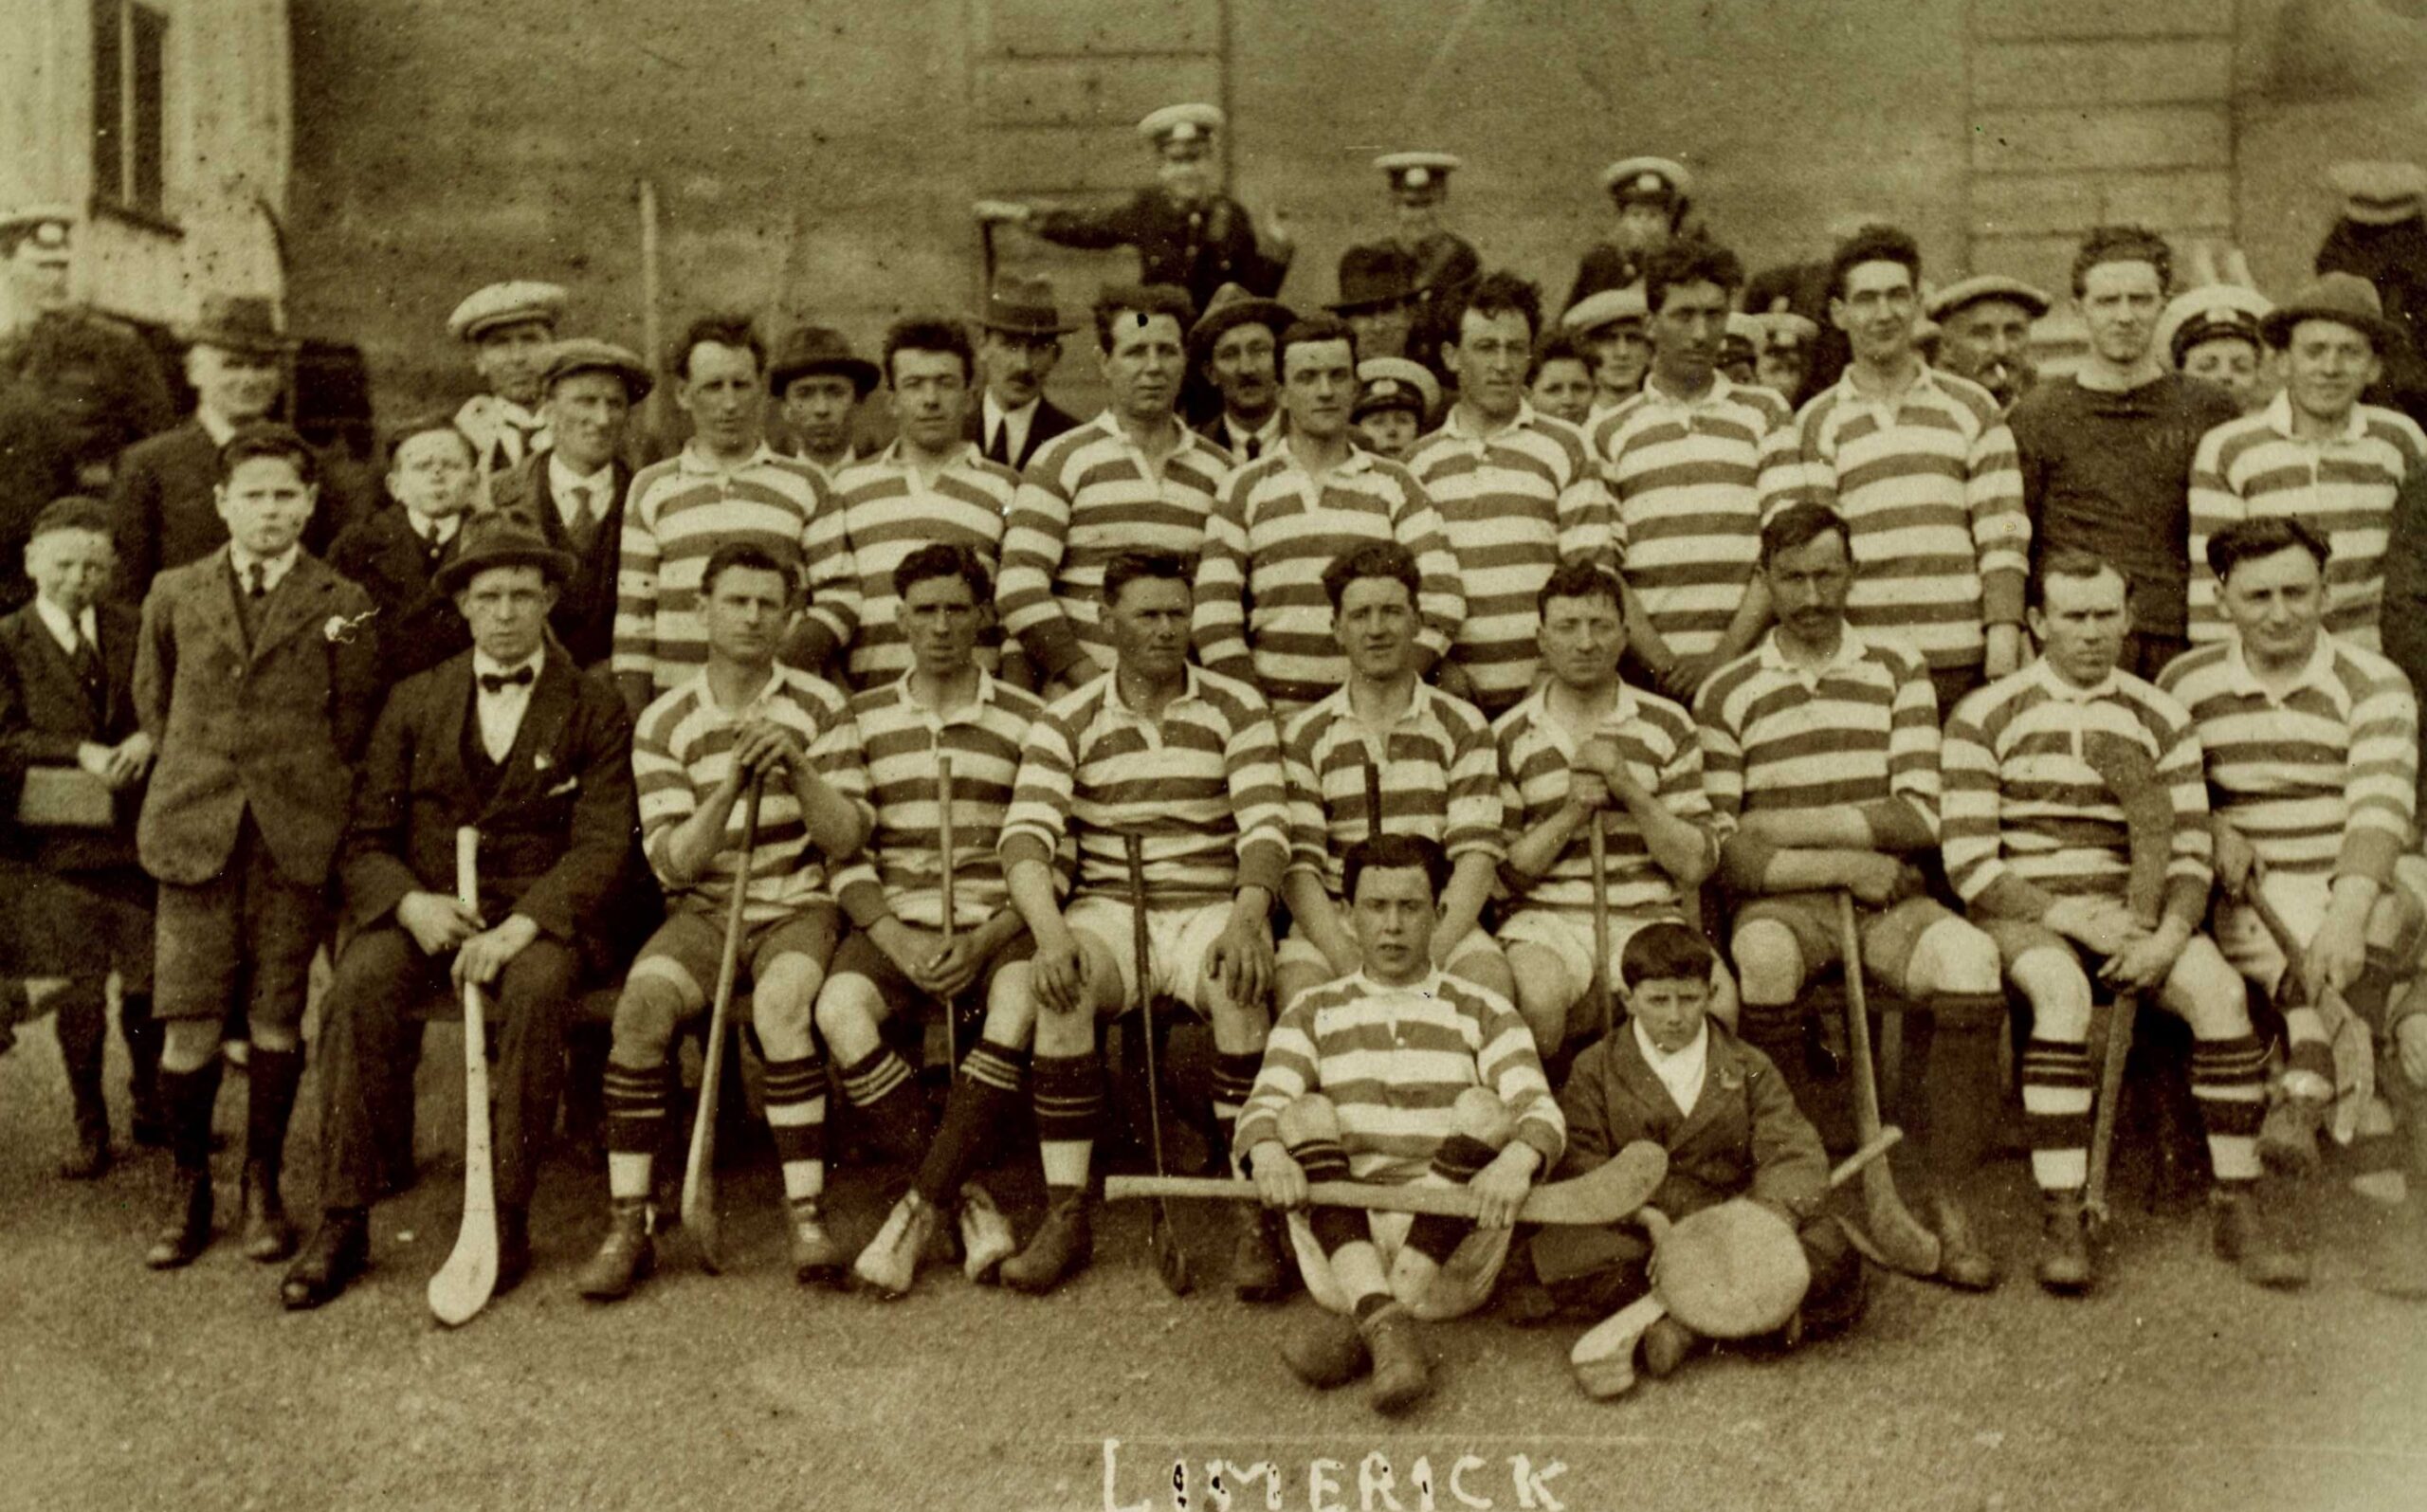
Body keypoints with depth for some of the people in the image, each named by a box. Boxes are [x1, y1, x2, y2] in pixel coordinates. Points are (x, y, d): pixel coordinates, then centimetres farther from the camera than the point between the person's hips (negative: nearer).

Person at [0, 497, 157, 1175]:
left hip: (138, 832, 2)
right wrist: (81, 755, -18)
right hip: (57, 840, -2)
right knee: (78, 992, 2)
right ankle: (90, 1128, 17)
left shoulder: (134, 629, 9)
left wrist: (145, 741, -12)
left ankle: (151, 1108, 25)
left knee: (150, 981, 5)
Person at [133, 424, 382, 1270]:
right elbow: (152, 697, 21)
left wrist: (302, 789, 6)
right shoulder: (175, 595, 10)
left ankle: (262, 1189, 17)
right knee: (189, 1026, -2)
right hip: (196, 833, 1)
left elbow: (354, 721, 8)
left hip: (295, 836, -1)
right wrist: (190, 776, 14)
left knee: (276, 1019, 3)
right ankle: (188, 1190, 15)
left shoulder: (341, 605, 4)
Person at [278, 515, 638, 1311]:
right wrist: (412, 903, -14)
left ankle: (507, 1222, -25)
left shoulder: (596, 706, 6)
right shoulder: (413, 701, 14)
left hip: (538, 918, -2)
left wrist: (519, 926, -19)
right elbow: (365, 840, 8)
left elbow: (603, 848, -4)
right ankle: (342, 1222, -22)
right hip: (422, 909, 2)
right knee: (358, 989, -28)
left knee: (537, 990, -35)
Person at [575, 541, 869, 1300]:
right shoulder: (664, 720, 3)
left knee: (782, 1002, -33)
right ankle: (628, 1223, -21)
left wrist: (796, 767, -17)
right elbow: (671, 863, -4)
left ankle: (805, 1215, -25)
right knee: (642, 997, -28)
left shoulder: (817, 706, 3)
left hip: (798, 905, -1)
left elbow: (847, 840, -2)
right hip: (703, 910, 1)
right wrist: (732, 783, -18)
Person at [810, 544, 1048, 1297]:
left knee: (1020, 1010, -34)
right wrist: (899, 942, -12)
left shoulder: (1027, 721, 8)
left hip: (997, 919, -1)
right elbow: (845, 855, 6)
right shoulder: (863, 720, 12)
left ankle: (922, 1208, -21)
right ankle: (969, 1200, -20)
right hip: (894, 919, 1)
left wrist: (981, 944, -13)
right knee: (840, 1009, -31)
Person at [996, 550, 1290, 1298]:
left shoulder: (1236, 708, 5)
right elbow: (1026, 836, -6)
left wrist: (1246, 923, -26)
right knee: (1058, 989, -32)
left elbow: (1265, 828, -6)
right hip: (1107, 908, 1)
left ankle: (1256, 1220, -27)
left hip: (1210, 908, -1)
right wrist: (1052, 935, -25)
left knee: (1240, 986, -34)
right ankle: (1066, 1214, -22)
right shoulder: (1068, 721, 6)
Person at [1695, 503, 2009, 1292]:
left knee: (1968, 957, -31)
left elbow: (1919, 819, 0)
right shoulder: (1727, 694, 6)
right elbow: (1719, 852, -1)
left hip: (1888, 899, 2)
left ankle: (1947, 1202, -21)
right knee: (1762, 953, -37)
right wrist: (1841, 864, -10)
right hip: (1785, 903, -1)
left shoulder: (1899, 673, 11)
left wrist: (1782, 824, -6)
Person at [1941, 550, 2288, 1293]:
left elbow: (2191, 856, 8)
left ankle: (2238, 1204, -15)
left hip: (2131, 911, 3)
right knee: (2062, 991, -35)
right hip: (2022, 912, -3)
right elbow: (1969, 866, -4)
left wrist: (2168, 935, -13)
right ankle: (2060, 1221, -33)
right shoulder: (1984, 717, 3)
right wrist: (2078, 918, -15)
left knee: (2221, 989, -26)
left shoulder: (2162, 719, 13)